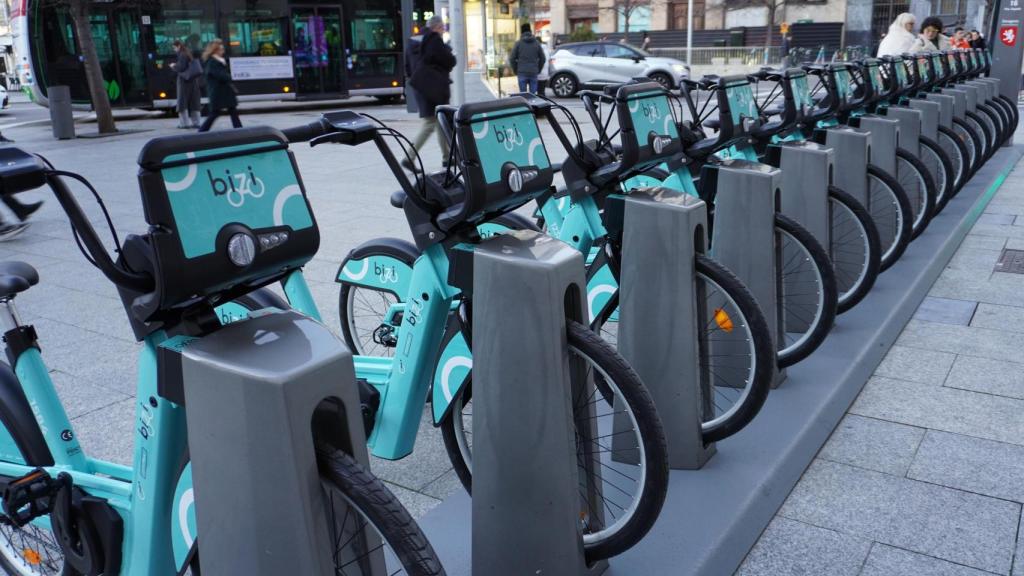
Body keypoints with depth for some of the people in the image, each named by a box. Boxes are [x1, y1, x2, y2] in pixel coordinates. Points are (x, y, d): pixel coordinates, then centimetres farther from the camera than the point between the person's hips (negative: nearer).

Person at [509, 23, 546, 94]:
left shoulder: (518, 43, 0)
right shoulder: (537, 43, 8)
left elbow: (512, 58, -2)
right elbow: (543, 58, 9)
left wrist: (515, 70, 9)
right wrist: (538, 70, 17)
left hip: (522, 73, -2)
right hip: (534, 73, 2)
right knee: (533, 93, 5)